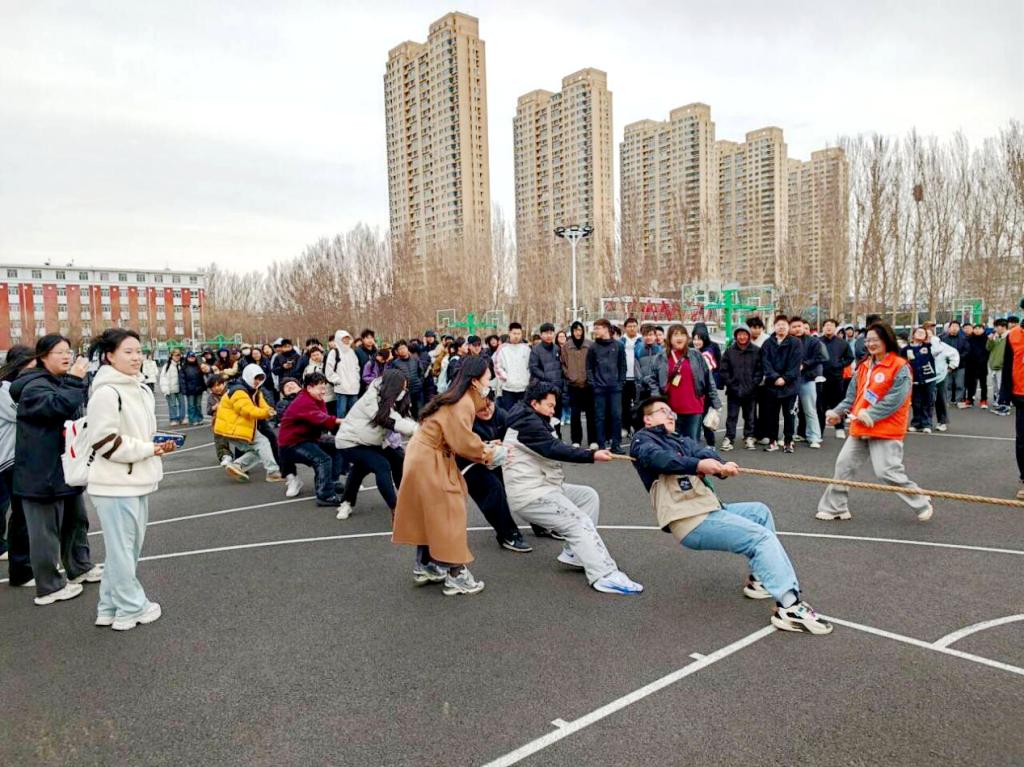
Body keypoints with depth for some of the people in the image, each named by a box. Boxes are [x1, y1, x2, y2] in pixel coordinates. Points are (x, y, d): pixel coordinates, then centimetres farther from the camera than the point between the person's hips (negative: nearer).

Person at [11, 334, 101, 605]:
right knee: (46, 529, 0)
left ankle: (80, 568, 36)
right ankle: (49, 587, 11)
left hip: (65, 468, 10)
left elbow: (74, 415, 27)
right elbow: (59, 406, -36)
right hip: (42, 473, -10)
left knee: (76, 520, 20)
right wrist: (75, 380, -31)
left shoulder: (60, 382, 15)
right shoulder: (35, 386, -16)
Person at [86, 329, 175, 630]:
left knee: (129, 546, 18)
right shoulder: (106, 393, -17)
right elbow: (105, 441, -21)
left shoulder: (142, 389, 12)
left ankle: (111, 606, 30)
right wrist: (148, 449, -15)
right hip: (116, 484, -9)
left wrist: (159, 444, 4)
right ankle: (131, 608, 16)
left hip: (138, 480, 9)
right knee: (122, 548, 3)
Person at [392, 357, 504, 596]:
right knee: (447, 515, -4)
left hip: (425, 457, 10)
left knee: (430, 515, 18)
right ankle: (456, 576, 2)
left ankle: (425, 566, 29)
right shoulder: (463, 404, -21)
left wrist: (485, 448, 2)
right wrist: (489, 454, -8)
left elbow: (459, 439, 11)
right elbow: (463, 443, -22)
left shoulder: (461, 399, 10)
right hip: (429, 461, -10)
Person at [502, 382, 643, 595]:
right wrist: (592, 456, -30)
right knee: (580, 524, -18)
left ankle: (574, 553, 4)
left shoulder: (534, 421, 20)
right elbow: (554, 449, -26)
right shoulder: (528, 423, -15)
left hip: (543, 486, 10)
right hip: (529, 495, -10)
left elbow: (553, 448, 18)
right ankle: (605, 576, -24)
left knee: (589, 495, 8)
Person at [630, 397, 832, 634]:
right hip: (692, 522, -8)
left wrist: (720, 465, -22)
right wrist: (698, 464, -37)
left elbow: (703, 452, 2)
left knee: (759, 511, 20)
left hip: (708, 510, 8)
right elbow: (659, 458, -21)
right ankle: (789, 607, -19)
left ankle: (760, 578, 18)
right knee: (763, 537, -15)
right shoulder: (643, 440, 4)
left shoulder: (681, 440, 25)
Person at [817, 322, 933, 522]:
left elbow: (895, 399, -18)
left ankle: (922, 504, 15)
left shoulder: (900, 367, -10)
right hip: (860, 428, 8)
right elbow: (852, 395, 14)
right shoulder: (864, 366, 12)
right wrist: (838, 412, 0)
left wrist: (870, 415, -21)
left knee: (887, 472, -8)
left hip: (886, 430, -7)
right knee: (844, 465, 9)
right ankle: (835, 507, 21)